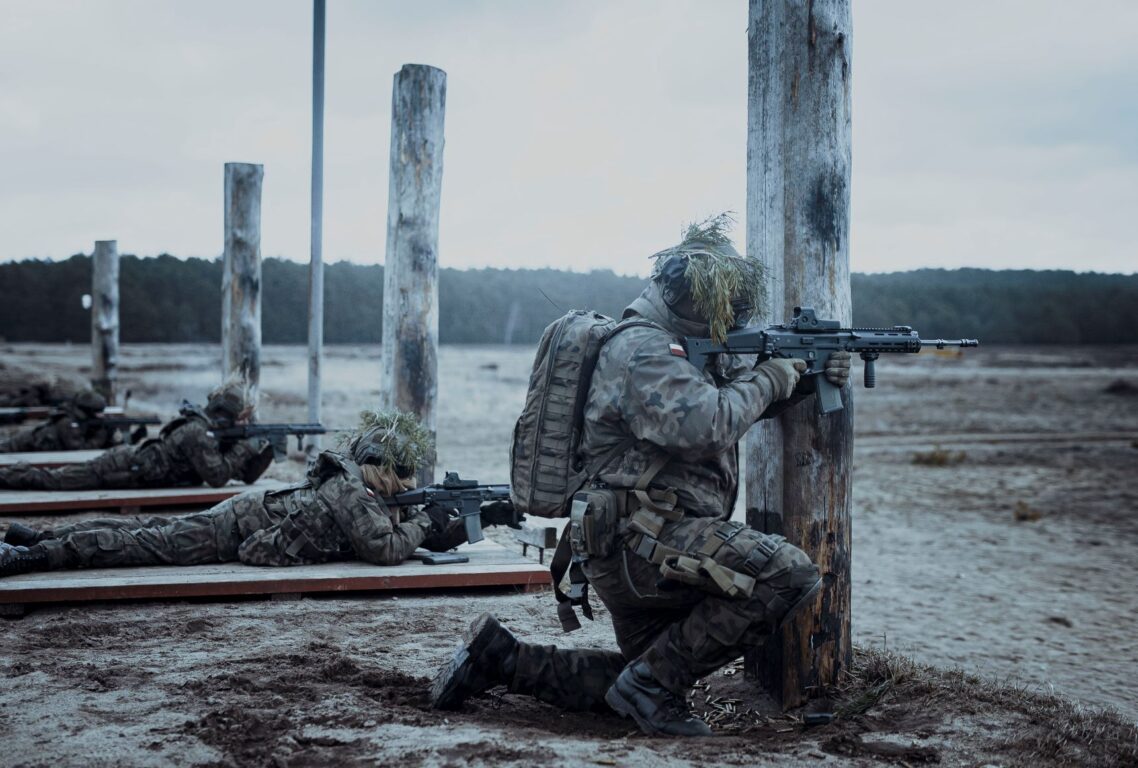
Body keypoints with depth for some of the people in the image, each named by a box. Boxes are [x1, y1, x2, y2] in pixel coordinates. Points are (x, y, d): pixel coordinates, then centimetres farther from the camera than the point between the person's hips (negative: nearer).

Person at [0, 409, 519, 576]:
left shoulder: (359, 486, 9)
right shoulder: (354, 494, -19)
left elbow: (426, 540, 13)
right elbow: (387, 549, -28)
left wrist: (481, 519, 5)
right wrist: (426, 521, -12)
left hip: (242, 511, 8)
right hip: (236, 530, -8)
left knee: (147, 534, 13)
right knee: (141, 544, -8)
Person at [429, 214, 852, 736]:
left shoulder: (694, 343, 16)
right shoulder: (643, 351, -16)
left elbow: (743, 394, 25)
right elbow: (706, 424, -29)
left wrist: (805, 378, 6)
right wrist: (769, 379, -14)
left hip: (631, 554, 11)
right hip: (638, 540, -11)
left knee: (640, 682, 21)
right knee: (789, 575, -21)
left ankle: (501, 657, 19)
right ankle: (653, 685, -13)